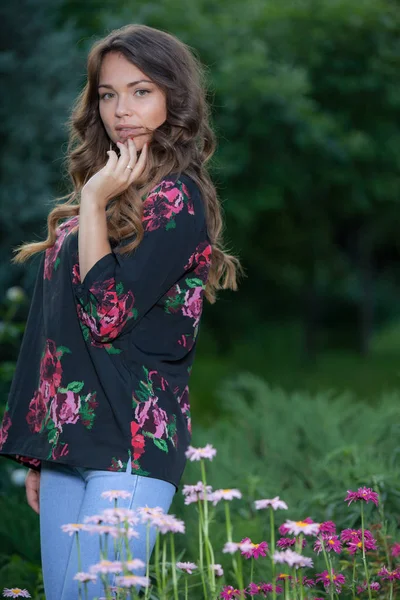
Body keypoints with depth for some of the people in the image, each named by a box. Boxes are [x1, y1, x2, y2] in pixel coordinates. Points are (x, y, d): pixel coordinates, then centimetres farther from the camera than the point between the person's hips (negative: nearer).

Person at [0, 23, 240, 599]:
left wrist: (94, 200, -10)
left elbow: (107, 314, -17)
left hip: (129, 443, -8)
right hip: (66, 442, 8)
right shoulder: (100, 195, 16)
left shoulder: (177, 198, -7)